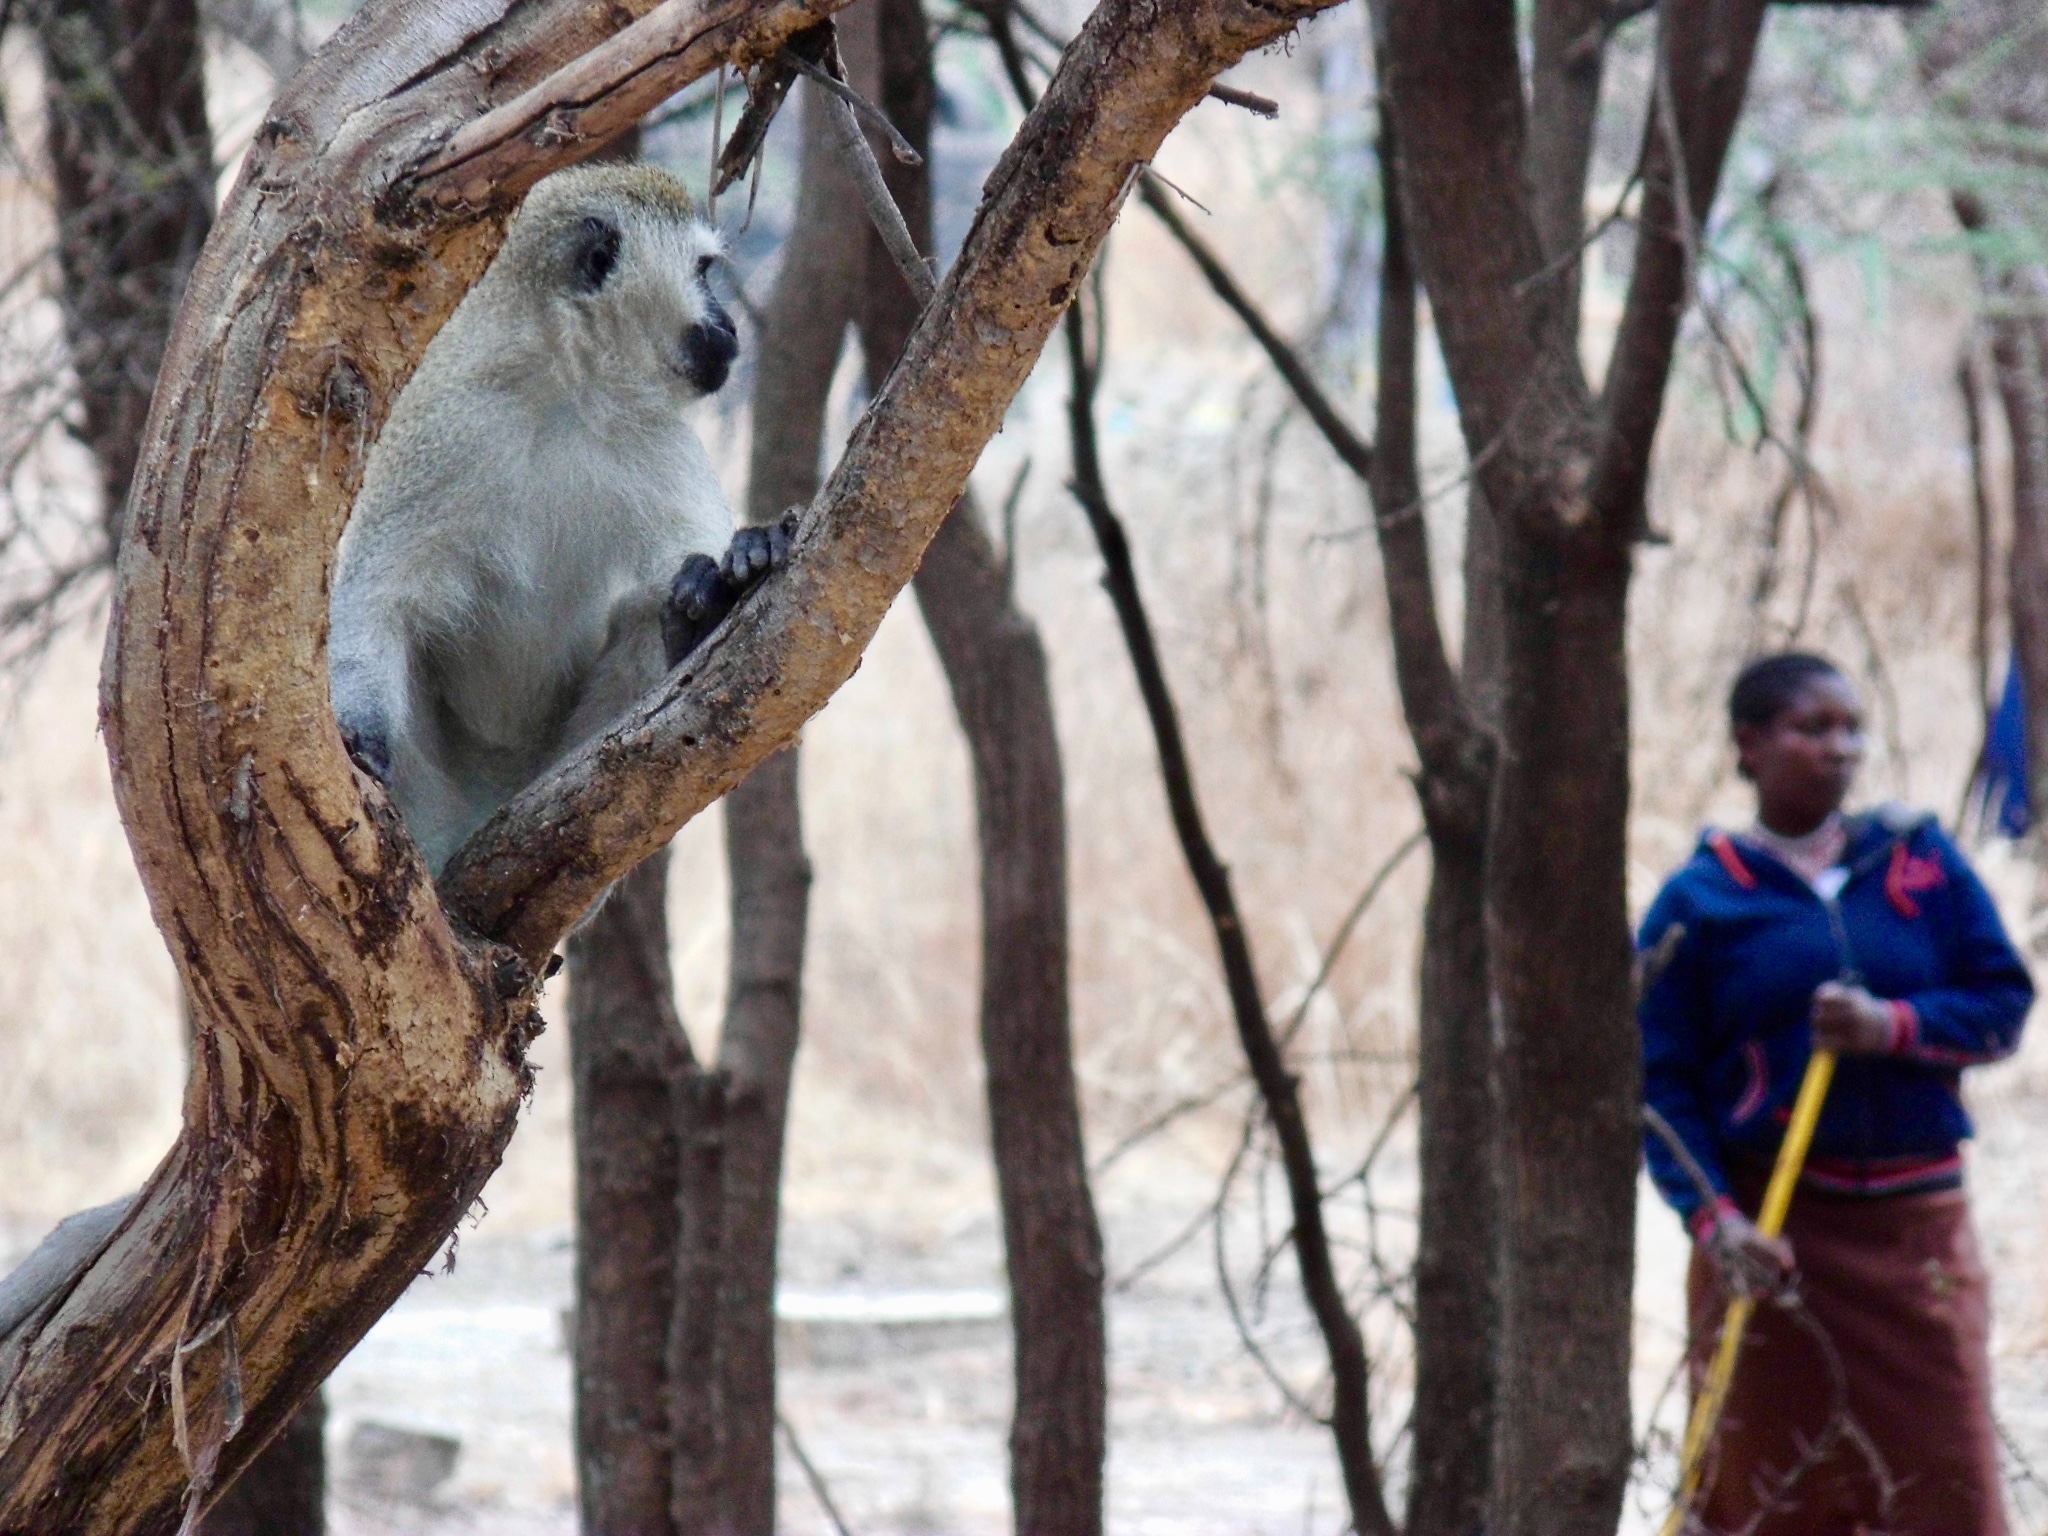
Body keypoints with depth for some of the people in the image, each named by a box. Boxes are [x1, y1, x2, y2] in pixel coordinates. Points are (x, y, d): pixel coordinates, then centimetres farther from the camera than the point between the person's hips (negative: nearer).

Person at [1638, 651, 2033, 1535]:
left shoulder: (1921, 863, 8)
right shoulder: (1699, 900, 2)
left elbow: (2004, 999, 5)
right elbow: (1663, 1085, -2)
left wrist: (1895, 1027, -14)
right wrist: (1715, 1219, -16)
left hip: (1915, 1222, 2)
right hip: (1771, 1228, -2)